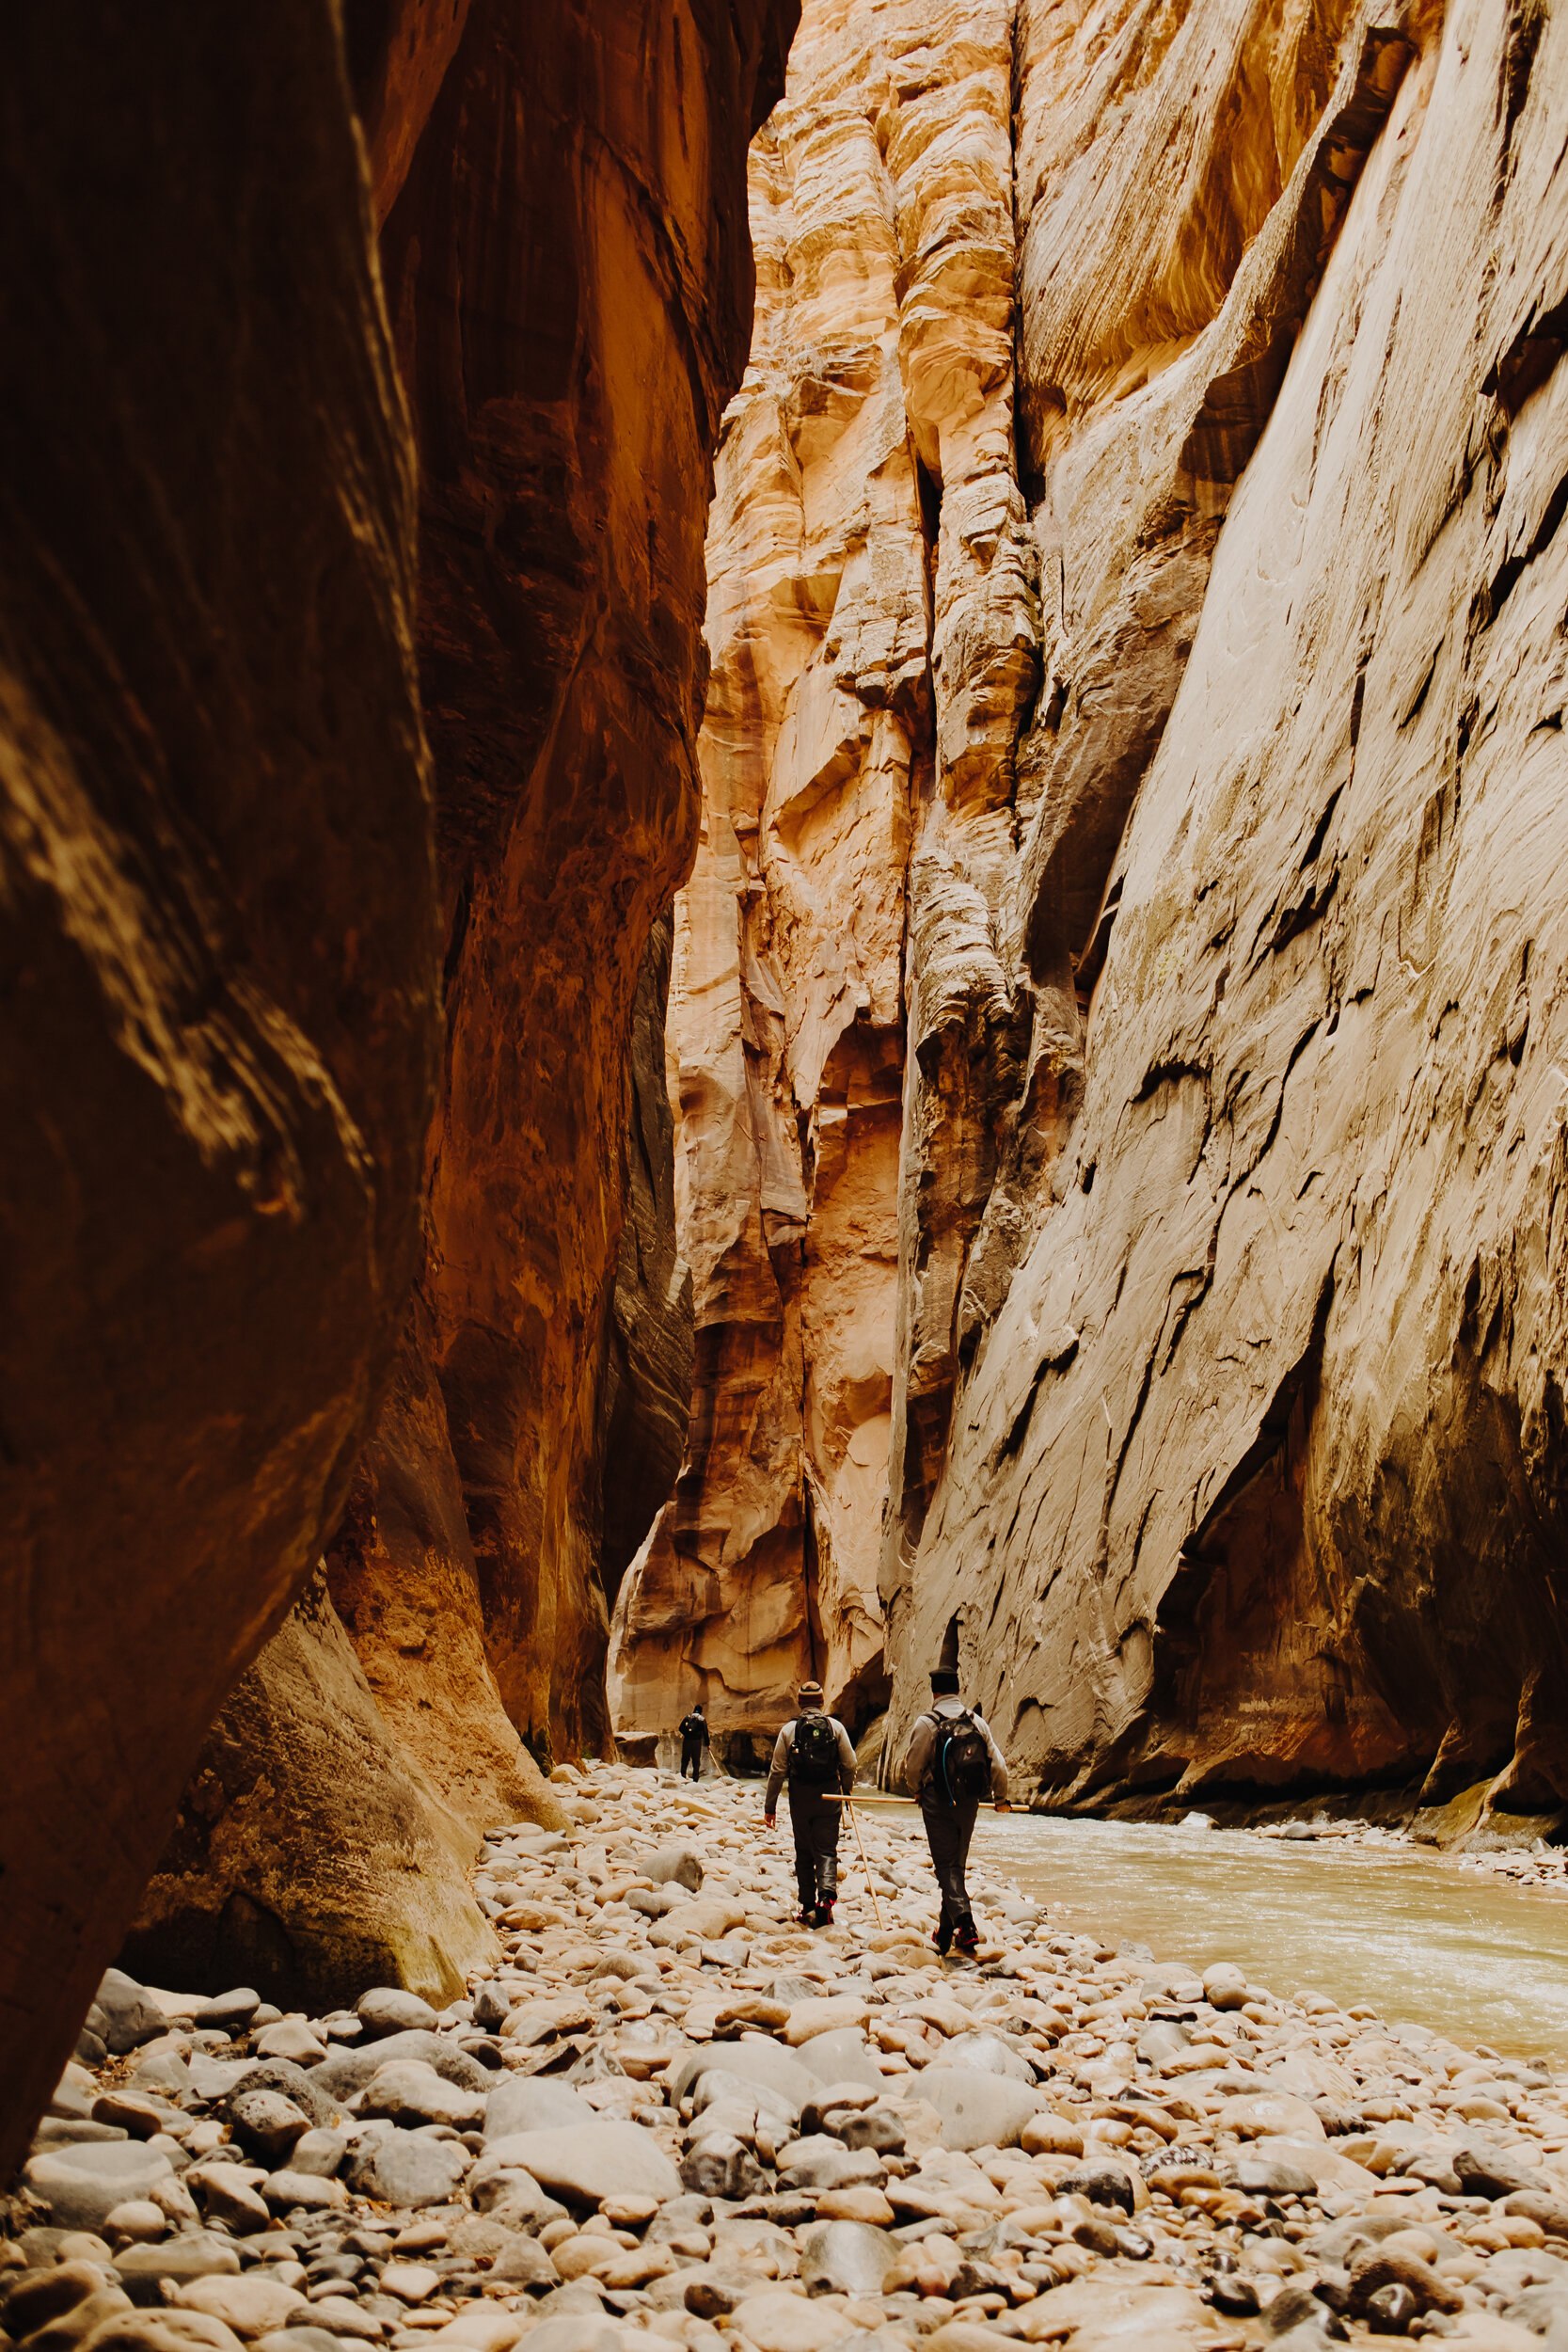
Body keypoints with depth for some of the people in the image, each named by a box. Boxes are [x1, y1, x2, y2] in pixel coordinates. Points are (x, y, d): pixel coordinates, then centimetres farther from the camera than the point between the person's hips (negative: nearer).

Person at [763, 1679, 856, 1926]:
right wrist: (846, 1790, 18)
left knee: (804, 1853, 12)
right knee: (826, 1850, 3)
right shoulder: (835, 1726, 0)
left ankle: (808, 1906, 14)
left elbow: (778, 1771, -1)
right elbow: (850, 1765, 0)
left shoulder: (789, 1729, -1)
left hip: (800, 1797, 0)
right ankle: (827, 1894, -20)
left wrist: (770, 1806, 5)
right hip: (829, 1796, 0)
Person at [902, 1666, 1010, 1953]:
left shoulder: (927, 1723, -8)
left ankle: (964, 1922, -22)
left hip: (938, 1803, -4)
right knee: (957, 1863, 17)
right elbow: (998, 1765, 5)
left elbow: (912, 1767, -4)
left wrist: (917, 1791, 18)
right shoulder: (977, 1721, 4)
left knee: (946, 1865, -2)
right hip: (969, 1802, 4)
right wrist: (1001, 1798, 21)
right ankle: (947, 1931, 26)